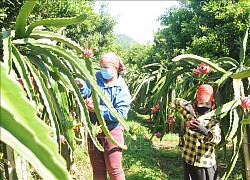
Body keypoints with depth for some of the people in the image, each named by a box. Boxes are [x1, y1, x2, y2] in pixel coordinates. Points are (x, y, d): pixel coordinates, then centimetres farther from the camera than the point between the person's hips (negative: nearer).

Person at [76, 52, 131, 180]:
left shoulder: (121, 88, -9)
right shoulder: (96, 78, 2)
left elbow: (120, 113, -18)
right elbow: (86, 91, -14)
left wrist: (98, 109, -23)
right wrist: (82, 86, -35)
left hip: (112, 130, -4)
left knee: (114, 169, 3)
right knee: (98, 169, 17)